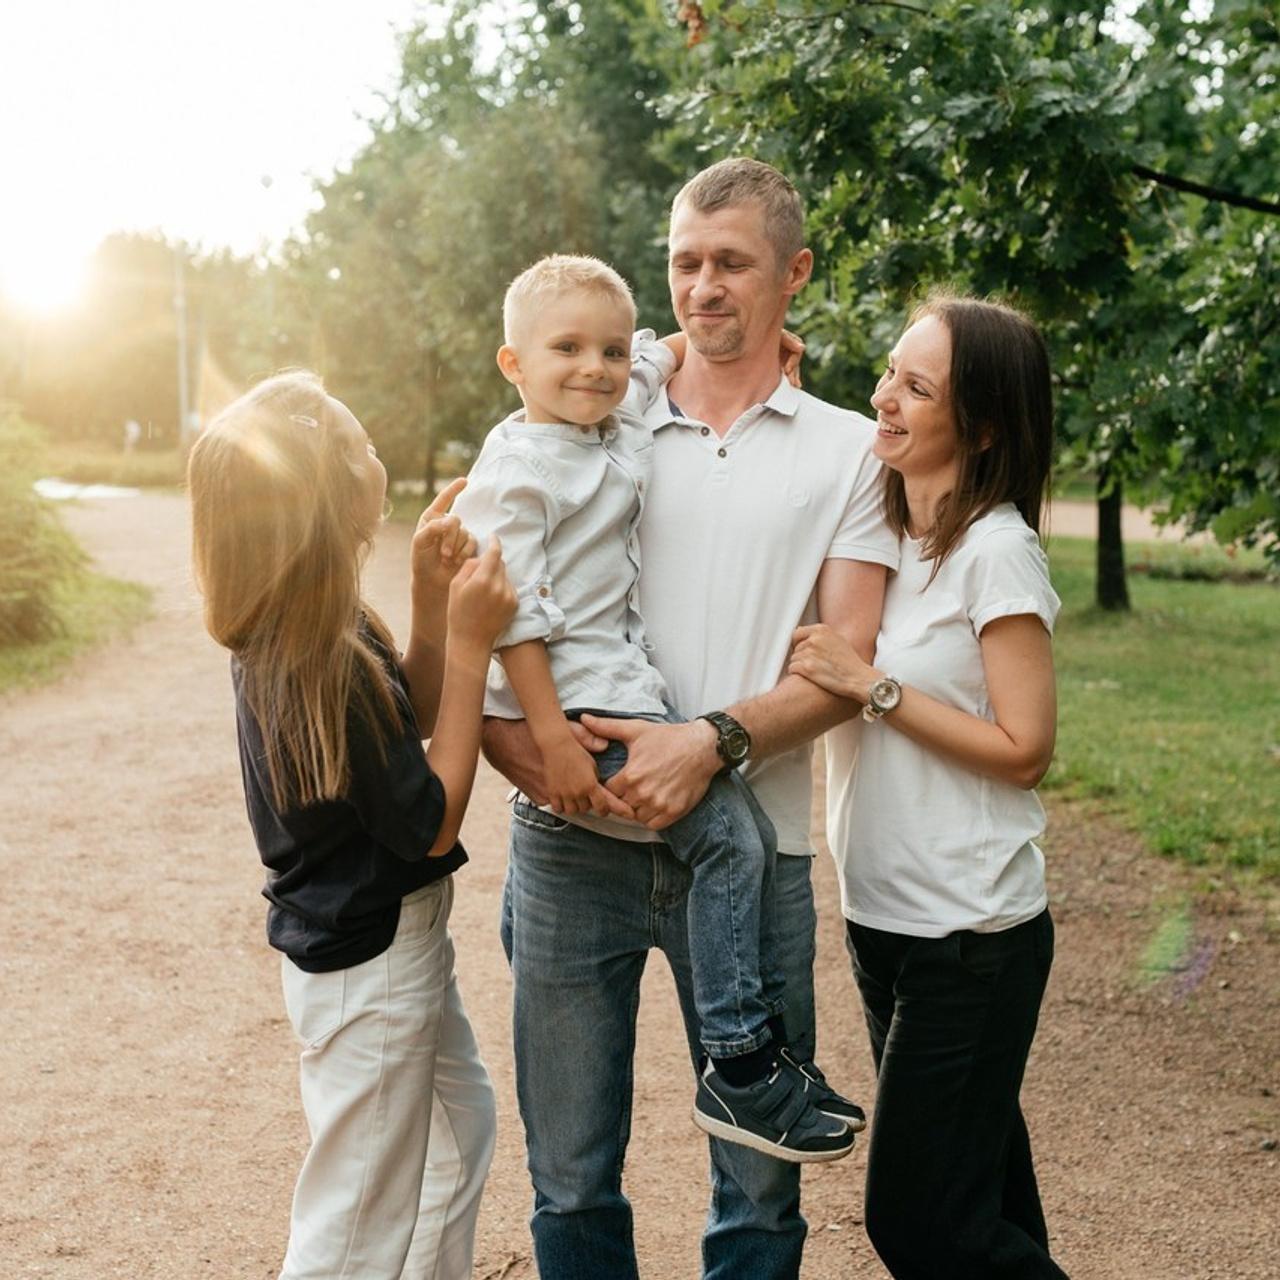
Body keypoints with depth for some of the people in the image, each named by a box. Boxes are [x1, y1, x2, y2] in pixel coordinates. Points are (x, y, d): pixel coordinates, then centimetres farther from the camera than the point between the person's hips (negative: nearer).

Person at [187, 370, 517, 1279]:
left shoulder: (294, 635, -2)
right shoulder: (325, 668, -30)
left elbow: (411, 718, 10)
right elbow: (432, 822, -21)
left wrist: (433, 598, -4)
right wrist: (471, 641, -22)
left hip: (397, 937, 10)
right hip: (371, 961, -10)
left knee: (459, 1121, 29)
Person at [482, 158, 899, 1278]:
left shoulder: (847, 450, 8)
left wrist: (715, 741, -18)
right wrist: (499, 725, -11)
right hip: (572, 839, 1)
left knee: (760, 1186, 8)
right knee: (570, 1177, 10)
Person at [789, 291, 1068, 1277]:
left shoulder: (996, 550, -15)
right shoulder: (883, 531, 7)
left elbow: (1022, 750, -15)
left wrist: (872, 686, -19)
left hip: (971, 935, -8)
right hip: (885, 914, 8)